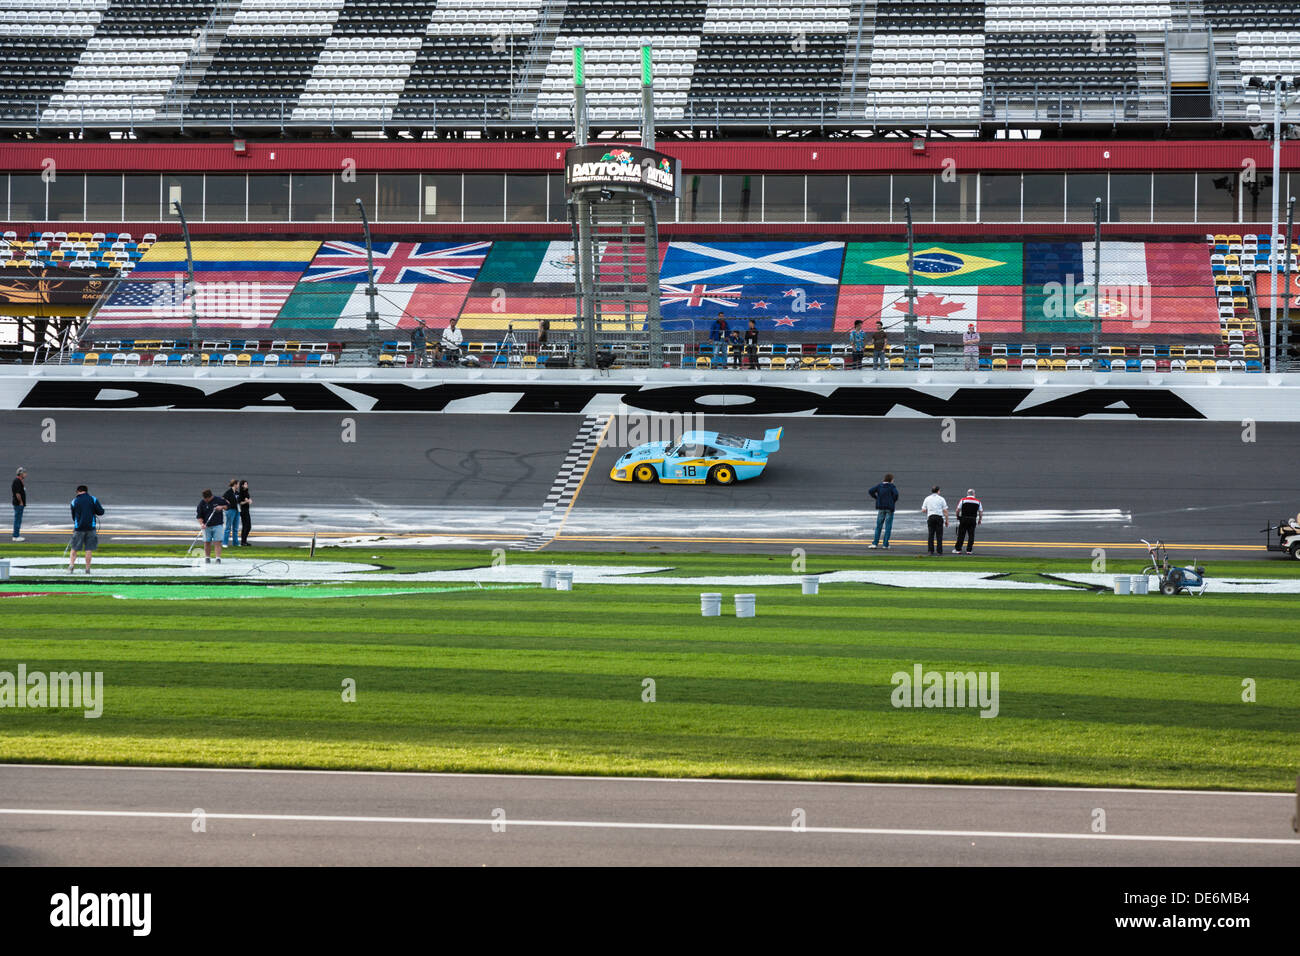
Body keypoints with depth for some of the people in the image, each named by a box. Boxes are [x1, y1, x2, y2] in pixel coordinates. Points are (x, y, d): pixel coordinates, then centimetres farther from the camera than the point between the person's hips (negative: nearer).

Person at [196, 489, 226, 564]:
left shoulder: (219, 500, -2)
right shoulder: (202, 503, -1)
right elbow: (199, 516, -1)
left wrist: (222, 507, -8)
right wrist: (201, 523, -17)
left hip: (217, 525, -2)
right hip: (207, 526, 2)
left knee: (217, 542, -9)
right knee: (207, 542, 4)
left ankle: (218, 558, -11)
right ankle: (207, 557, 17)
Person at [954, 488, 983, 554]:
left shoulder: (963, 500, -2)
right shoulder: (978, 502, 3)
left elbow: (958, 510, -2)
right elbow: (980, 512, 5)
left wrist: (957, 517, 16)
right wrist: (980, 520, 20)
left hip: (964, 519, -1)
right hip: (973, 520, 1)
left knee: (961, 535, 4)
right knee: (971, 535, 7)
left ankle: (958, 549, 6)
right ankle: (969, 550, 5)